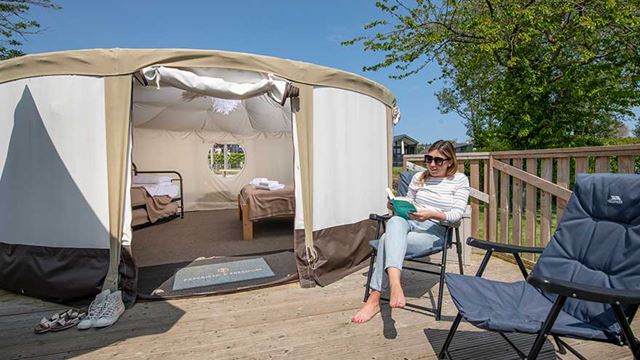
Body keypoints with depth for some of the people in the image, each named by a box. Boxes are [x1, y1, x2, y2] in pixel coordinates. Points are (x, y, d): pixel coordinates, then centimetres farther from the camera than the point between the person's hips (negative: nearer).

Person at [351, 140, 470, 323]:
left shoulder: (460, 180, 5)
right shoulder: (419, 177, 16)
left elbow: (457, 214, -6)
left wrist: (432, 214, -24)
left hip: (435, 230, -3)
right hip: (410, 223, 3)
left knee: (388, 239, -32)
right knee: (395, 221, -38)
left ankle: (374, 300, -30)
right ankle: (395, 284, -54)